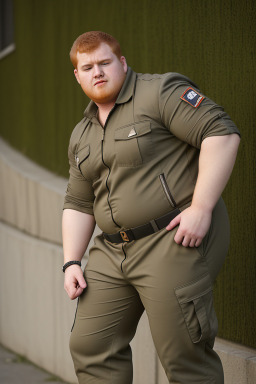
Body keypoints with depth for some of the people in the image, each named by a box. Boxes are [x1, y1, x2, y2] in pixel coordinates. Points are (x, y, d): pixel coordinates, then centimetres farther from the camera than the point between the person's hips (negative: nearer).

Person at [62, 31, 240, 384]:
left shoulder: (161, 92, -5)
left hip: (175, 241, -8)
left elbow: (222, 134, -15)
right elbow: (78, 204, 22)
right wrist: (71, 263, 9)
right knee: (91, 345, 7)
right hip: (113, 250, 8)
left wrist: (201, 208, -21)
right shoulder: (82, 136, 18)